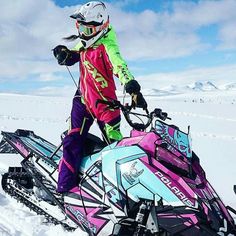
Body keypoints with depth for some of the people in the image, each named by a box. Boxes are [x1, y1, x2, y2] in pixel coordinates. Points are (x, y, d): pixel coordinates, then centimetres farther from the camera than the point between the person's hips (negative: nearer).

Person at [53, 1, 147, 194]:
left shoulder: (107, 47, -17)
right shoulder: (84, 44, 6)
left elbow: (120, 67, -34)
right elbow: (70, 58, 20)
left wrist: (133, 88, -52)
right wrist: (64, 54, -5)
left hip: (105, 104, -6)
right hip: (83, 100, 6)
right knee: (73, 142, 2)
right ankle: (64, 187, 8)